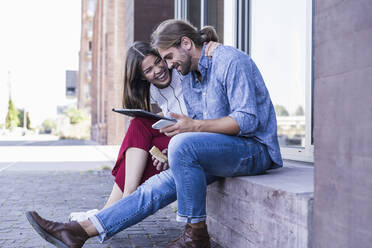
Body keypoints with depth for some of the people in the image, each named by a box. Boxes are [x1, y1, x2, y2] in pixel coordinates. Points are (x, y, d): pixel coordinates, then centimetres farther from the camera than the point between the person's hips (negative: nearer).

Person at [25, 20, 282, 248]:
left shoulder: (231, 61, -13)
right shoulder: (188, 78, 14)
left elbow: (247, 119, -22)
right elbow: (196, 125, 17)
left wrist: (194, 126, -29)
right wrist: (167, 153, -2)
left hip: (255, 149, -8)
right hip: (219, 150, 8)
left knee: (183, 144, -32)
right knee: (158, 186, -8)